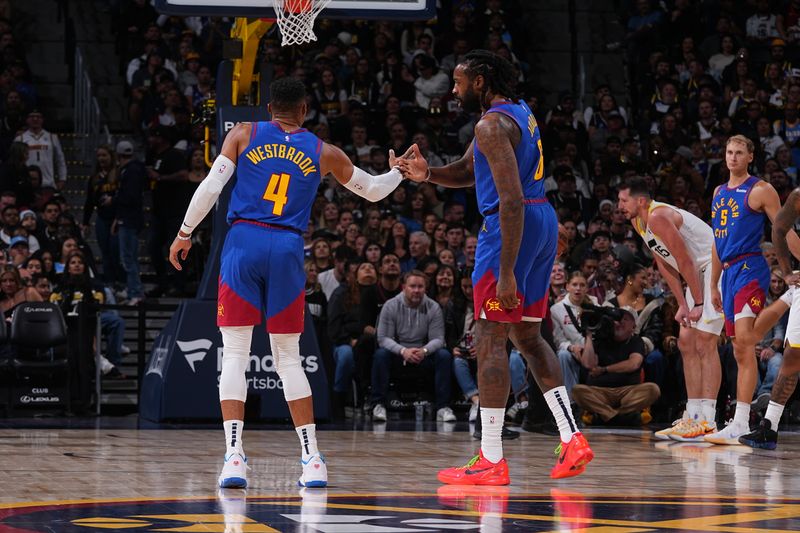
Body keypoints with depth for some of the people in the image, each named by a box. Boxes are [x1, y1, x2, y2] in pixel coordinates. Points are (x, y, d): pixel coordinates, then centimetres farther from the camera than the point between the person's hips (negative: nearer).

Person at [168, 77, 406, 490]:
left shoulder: (244, 134, 8)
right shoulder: (323, 152, 12)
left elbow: (210, 187, -3)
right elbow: (373, 191, 23)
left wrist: (185, 232, 6)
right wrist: (399, 172, 43)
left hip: (243, 243, -1)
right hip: (288, 250, 1)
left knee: (234, 355, 0)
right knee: (289, 359, 11)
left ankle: (234, 457, -12)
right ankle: (312, 460, 7)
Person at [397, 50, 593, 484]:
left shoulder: (492, 125, -15)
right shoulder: (521, 113, 17)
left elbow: (512, 200, -23)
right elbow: (467, 172, 23)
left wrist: (506, 273, -25)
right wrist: (427, 174, 3)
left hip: (511, 226, -10)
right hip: (543, 221, 10)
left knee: (490, 340, -5)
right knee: (527, 336, 18)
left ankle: (491, 461, -6)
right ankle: (572, 439, 12)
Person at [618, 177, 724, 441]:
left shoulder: (658, 216, -22)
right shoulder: (637, 222, 9)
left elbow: (684, 261, -21)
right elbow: (664, 265, 14)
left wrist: (698, 303, -17)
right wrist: (683, 305, 8)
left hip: (716, 268, -11)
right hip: (698, 274, 11)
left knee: (704, 344, -14)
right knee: (686, 343, 9)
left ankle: (707, 422, -16)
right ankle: (693, 417, 12)